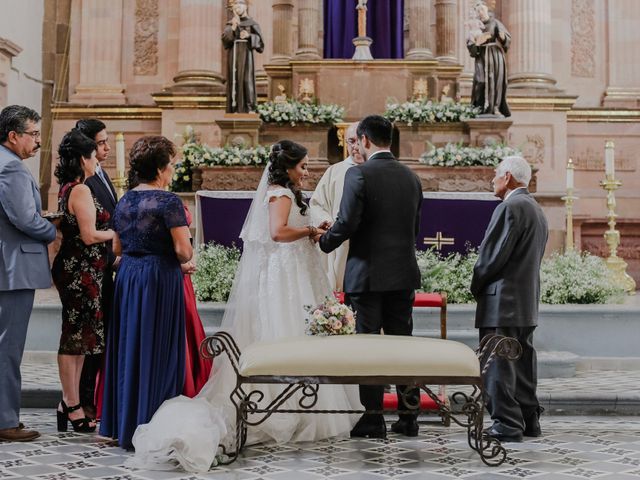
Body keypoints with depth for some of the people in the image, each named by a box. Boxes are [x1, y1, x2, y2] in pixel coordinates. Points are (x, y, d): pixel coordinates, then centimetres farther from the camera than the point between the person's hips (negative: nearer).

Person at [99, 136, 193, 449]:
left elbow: (116, 248, 15)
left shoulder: (125, 200, 9)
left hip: (127, 276, 7)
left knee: (128, 347, 13)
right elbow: (183, 250, -17)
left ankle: (121, 423, 22)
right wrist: (182, 259, 3)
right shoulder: (168, 201, -12)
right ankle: (146, 426, 7)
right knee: (155, 351, 1)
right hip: (159, 280, -7)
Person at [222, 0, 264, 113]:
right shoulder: (230, 23, 12)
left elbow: (259, 39, -3)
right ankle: (235, 108, -1)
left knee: (247, 79, -10)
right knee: (234, 80, -1)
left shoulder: (252, 23, 5)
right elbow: (224, 37, -3)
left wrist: (249, 35, -23)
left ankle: (250, 108, -10)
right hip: (233, 54, 3)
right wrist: (233, 28, -20)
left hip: (246, 54, -3)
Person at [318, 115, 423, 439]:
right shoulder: (411, 177, 9)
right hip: (403, 273, 6)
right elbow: (414, 227, 13)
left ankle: (373, 421, 6)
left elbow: (346, 223, -16)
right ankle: (408, 418, 17)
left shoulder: (358, 174, -10)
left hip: (367, 274, -6)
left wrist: (324, 242, 3)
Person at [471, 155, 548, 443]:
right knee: (522, 362, 14)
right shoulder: (537, 211, 16)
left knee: (498, 365, -5)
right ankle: (529, 420, 20)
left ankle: (507, 425, -4)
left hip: (502, 301, -10)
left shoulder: (510, 207, -14)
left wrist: (476, 286, -2)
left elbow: (492, 256, -18)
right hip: (527, 302, 10)